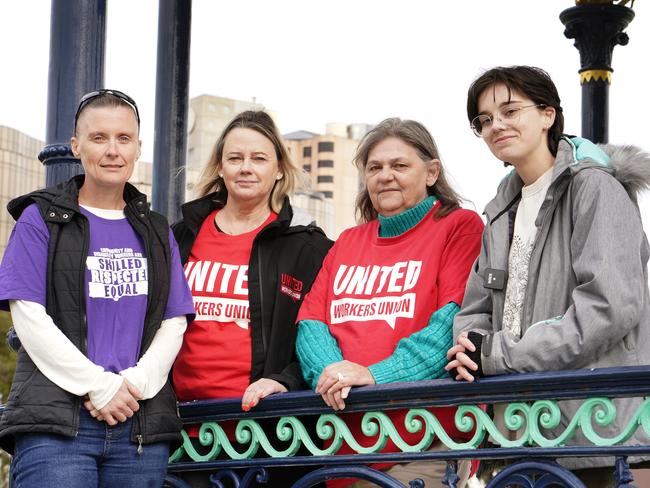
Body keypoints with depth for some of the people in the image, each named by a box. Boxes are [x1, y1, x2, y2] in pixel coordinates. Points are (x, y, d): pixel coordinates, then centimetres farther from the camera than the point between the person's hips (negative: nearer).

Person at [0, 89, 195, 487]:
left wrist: (137, 381, -8)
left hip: (142, 422, 4)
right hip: (54, 423, -3)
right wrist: (99, 386, -11)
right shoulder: (42, 219, 7)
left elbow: (174, 324, 12)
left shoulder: (156, 232, 19)